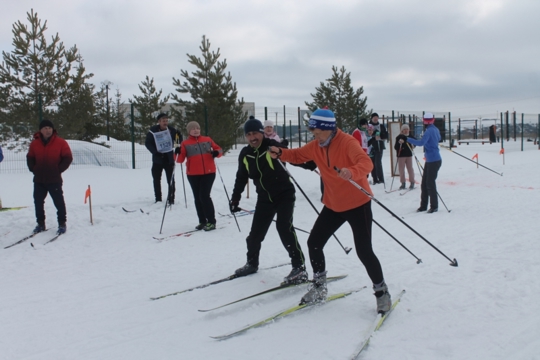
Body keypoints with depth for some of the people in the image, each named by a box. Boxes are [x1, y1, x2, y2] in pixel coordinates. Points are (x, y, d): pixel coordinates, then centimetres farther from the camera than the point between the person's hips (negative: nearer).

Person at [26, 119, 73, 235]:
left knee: (59, 202, -2)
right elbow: (30, 158, 16)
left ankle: (62, 224, 9)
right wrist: (33, 169, 2)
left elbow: (68, 158, -5)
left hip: (54, 180, -4)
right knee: (38, 202, 10)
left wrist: (58, 170, -9)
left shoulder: (60, 142, -6)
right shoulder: (35, 143, 5)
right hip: (39, 180, 4)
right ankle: (40, 224, 23)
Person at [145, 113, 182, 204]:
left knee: (171, 180, -3)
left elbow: (179, 137, 12)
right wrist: (155, 152, -17)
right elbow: (148, 143, -4)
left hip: (169, 159, 0)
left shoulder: (172, 130, -5)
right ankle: (158, 199, 18)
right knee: (156, 180, 7)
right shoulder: (153, 131, -8)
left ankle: (171, 199, 4)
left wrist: (178, 147, -3)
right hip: (157, 159, 0)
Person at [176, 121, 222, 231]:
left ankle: (211, 221, -2)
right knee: (197, 198, 8)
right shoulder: (185, 143, 4)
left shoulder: (207, 140, 8)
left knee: (204, 196, -10)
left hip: (209, 172, -2)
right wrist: (178, 153, -23)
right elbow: (180, 159, -2)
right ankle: (202, 221, 19)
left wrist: (217, 153, -9)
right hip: (193, 174, 2)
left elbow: (218, 149, 13)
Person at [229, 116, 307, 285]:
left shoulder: (273, 146, -18)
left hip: (284, 194, -5)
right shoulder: (245, 155, -1)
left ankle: (299, 267, -12)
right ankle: (252, 263, 35)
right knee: (256, 232, 11)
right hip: (264, 198, 6)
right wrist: (235, 199, 13)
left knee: (284, 227, -20)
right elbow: (241, 179, 11)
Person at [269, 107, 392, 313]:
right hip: (333, 205, 7)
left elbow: (366, 163, -34)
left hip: (358, 204, -7)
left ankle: (381, 292, 14)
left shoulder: (347, 142, -21)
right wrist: (280, 153, -9)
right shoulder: (316, 146, 0)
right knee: (314, 242, 7)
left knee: (364, 251, -7)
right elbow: (297, 155, 12)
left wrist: (351, 172, -56)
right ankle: (319, 288, 26)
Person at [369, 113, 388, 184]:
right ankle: (375, 179, 8)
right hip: (371, 147, 1)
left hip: (379, 147, -1)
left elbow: (386, 135, 7)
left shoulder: (382, 126, 9)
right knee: (372, 163, 1)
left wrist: (380, 137, -11)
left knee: (378, 162, -12)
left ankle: (381, 179, -9)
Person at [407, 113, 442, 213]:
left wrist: (408, 139, -26)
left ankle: (434, 206, 4)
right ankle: (423, 205, 15)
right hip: (430, 160, 9)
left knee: (430, 183, -4)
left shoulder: (429, 131, -17)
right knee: (424, 183, 10)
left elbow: (421, 142, -29)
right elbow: (439, 138, 31)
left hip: (434, 160, -9)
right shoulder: (435, 129, 10)